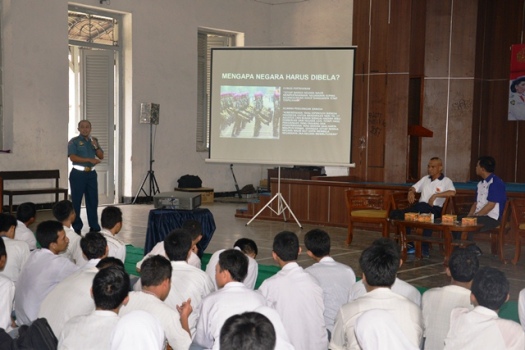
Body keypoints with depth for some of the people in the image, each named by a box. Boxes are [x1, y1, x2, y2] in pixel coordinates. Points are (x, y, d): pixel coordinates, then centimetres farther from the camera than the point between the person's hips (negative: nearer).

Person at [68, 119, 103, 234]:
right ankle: (76, 227, 6)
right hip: (78, 174, -5)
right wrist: (89, 159, -23)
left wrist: (96, 146, -6)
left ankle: (94, 226, 14)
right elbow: (72, 157, -16)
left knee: (93, 200, 7)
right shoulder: (74, 141, -4)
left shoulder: (94, 140, 14)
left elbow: (101, 156, 12)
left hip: (91, 173, 5)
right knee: (76, 201, -1)